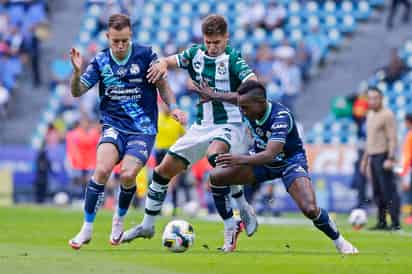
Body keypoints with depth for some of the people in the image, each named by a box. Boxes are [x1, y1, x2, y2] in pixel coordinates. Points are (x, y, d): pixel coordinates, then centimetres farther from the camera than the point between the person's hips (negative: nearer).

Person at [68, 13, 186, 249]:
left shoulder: (145, 55, -6)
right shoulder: (101, 61, 1)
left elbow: (163, 86, 4)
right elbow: (77, 92, 1)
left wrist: (173, 107, -12)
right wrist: (77, 72, -18)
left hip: (143, 128, -2)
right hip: (114, 125, 2)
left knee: (128, 174, -20)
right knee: (102, 169, -23)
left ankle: (119, 220, 11)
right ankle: (87, 229, -11)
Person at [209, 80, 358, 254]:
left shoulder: (281, 116, -34)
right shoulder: (250, 111, -16)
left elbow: (270, 155, -44)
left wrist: (242, 160, -56)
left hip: (290, 160, -6)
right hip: (261, 159, 6)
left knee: (310, 209, -26)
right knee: (215, 177, -13)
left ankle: (340, 242, 0)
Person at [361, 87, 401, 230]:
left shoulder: (387, 115, -9)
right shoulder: (370, 115, 18)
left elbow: (392, 139, -15)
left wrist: (390, 159, -22)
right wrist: (365, 159, 23)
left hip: (383, 157, -9)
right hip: (373, 157, 9)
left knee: (388, 190, -11)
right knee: (377, 192, 8)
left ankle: (395, 223, -12)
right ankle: (381, 222, 12)